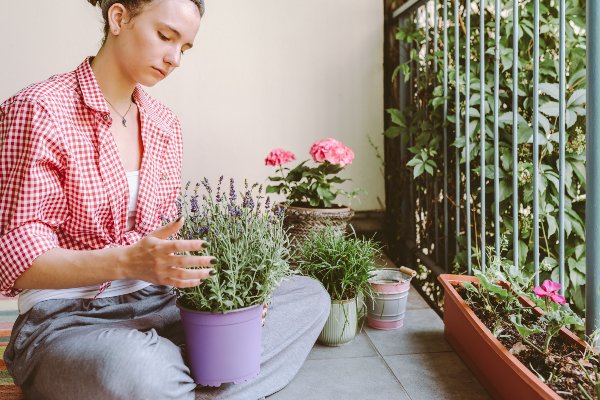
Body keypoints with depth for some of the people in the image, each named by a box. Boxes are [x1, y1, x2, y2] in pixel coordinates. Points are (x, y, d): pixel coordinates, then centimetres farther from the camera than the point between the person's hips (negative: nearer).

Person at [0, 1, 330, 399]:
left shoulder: (166, 125, 10)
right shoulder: (36, 111, -9)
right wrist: (126, 262, -30)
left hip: (156, 306, 7)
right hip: (66, 320, -6)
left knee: (310, 295, -3)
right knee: (130, 367, -42)